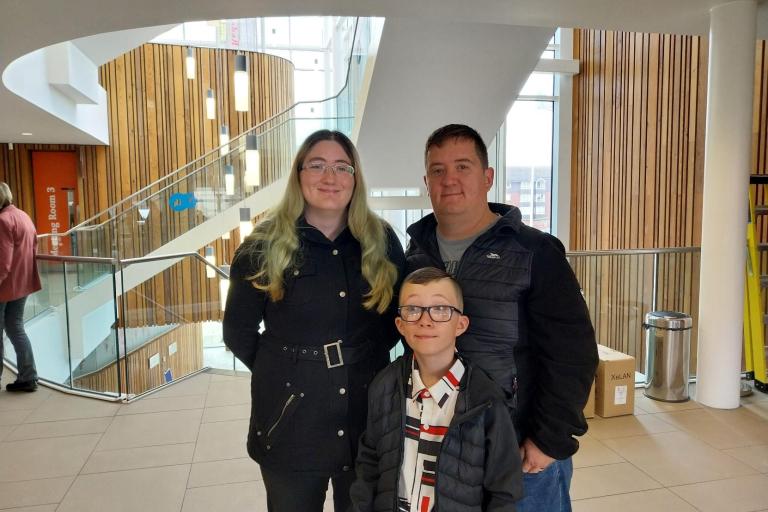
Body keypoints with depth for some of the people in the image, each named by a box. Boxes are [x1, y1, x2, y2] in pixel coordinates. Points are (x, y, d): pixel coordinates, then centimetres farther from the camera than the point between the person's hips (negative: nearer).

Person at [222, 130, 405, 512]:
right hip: (291, 422, -2)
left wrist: (364, 358, 4)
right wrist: (287, 371, 4)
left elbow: (399, 314, 10)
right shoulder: (263, 247, -6)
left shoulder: (382, 241, -1)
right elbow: (238, 334, 1)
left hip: (369, 414, 2)